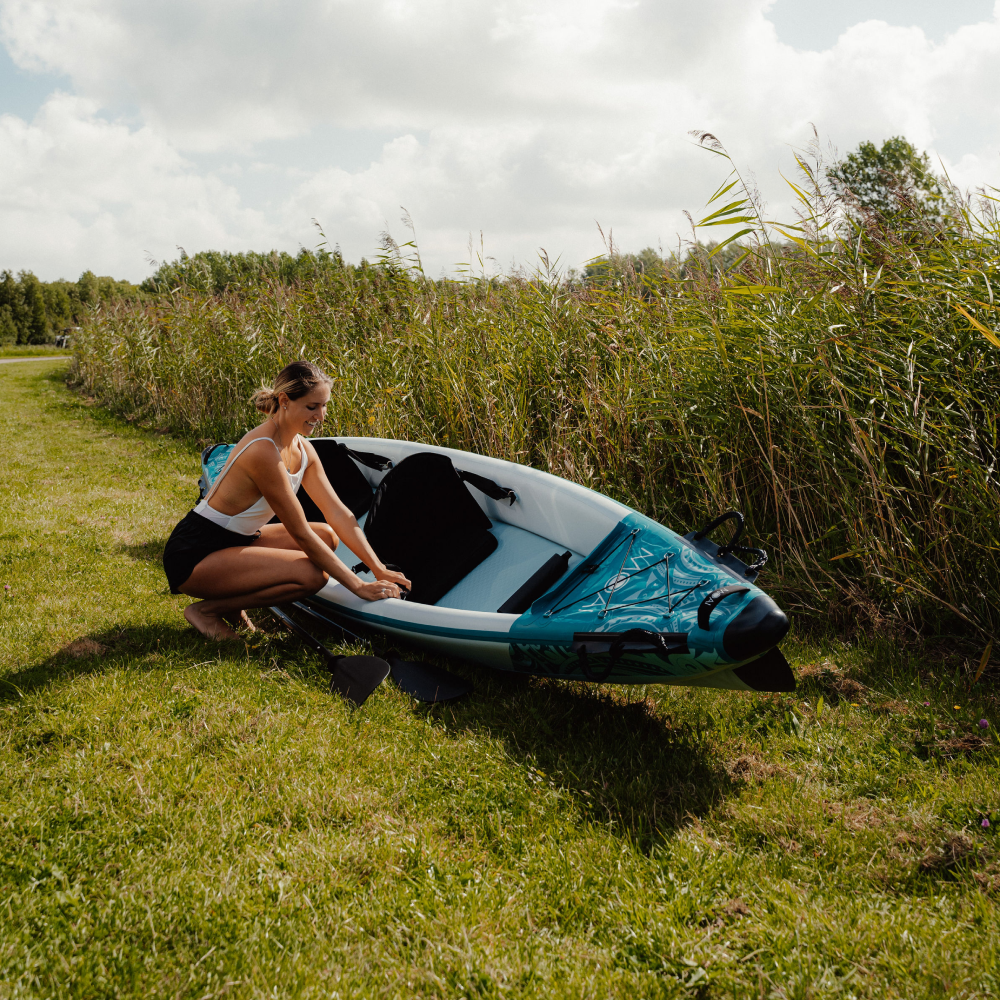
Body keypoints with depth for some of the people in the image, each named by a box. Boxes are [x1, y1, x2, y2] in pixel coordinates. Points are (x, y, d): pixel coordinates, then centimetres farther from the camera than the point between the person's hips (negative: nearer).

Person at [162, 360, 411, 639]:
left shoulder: (302, 449, 1)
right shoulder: (264, 451, -26)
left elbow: (338, 512, 2)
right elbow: (300, 533, -24)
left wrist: (379, 569, -6)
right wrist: (357, 585, -21)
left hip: (234, 541, 9)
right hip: (193, 554, -9)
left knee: (327, 536, 4)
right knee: (311, 574, -21)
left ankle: (230, 602, 7)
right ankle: (206, 609, -5)